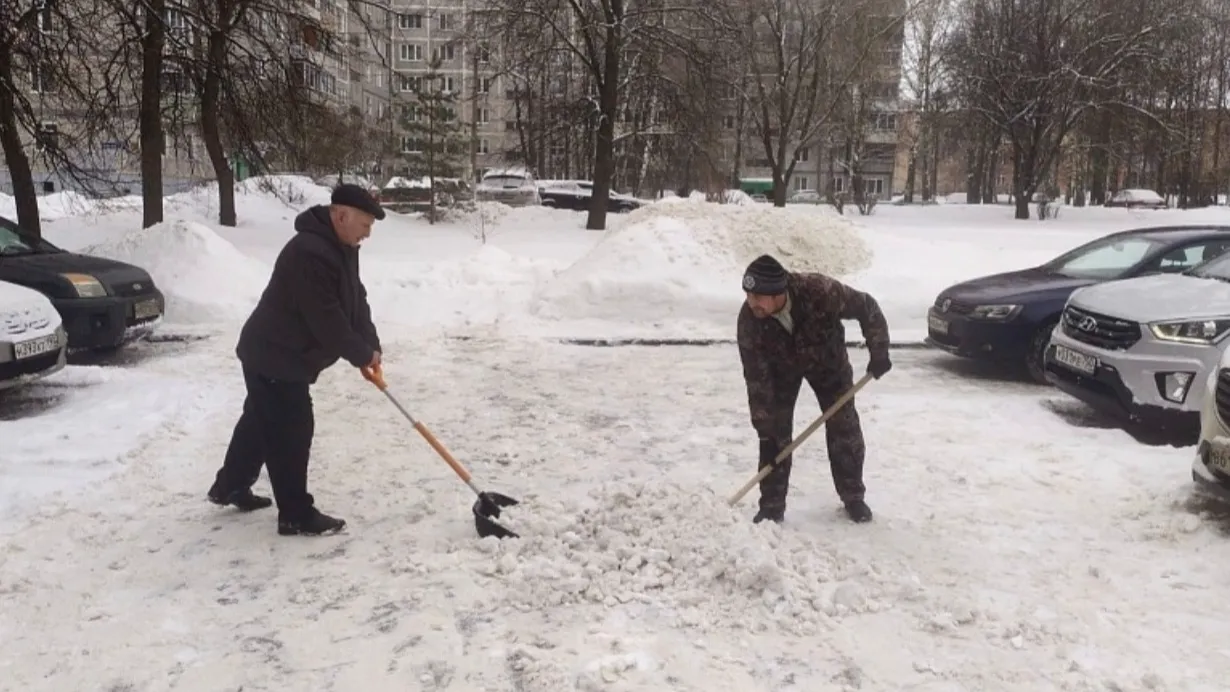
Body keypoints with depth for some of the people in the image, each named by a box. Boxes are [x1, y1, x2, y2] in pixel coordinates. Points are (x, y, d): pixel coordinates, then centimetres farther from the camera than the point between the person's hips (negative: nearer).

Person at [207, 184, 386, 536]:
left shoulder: (341, 247, 4)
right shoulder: (310, 253, -29)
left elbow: (355, 301, 6)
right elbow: (326, 320, -29)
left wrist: (371, 348, -5)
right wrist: (362, 355, -17)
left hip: (285, 354, 11)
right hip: (274, 357, -11)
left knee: (261, 421, 23)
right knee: (291, 432, -4)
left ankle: (230, 486, 41)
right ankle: (296, 516, 6)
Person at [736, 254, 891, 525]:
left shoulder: (819, 291, -41)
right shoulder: (749, 319, -35)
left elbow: (866, 307, -23)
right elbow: (756, 379, -28)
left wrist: (878, 352, -28)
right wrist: (764, 427, -27)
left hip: (827, 359, 0)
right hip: (781, 366, 0)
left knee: (844, 428, 1)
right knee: (774, 431, -8)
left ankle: (853, 496, 20)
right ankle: (772, 506, 5)